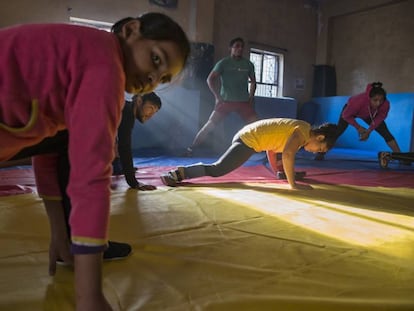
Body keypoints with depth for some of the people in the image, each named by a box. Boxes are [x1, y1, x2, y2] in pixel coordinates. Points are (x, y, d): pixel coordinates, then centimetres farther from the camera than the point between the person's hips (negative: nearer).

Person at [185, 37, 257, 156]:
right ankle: (190, 148, 3)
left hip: (244, 102, 3)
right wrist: (218, 97, -11)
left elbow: (253, 81, 21)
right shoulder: (224, 63, -1)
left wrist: (251, 97, 8)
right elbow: (210, 79, -4)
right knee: (210, 125, -5)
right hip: (226, 101, -3)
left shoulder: (248, 64, 9)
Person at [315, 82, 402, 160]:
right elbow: (346, 115, -28)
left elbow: (380, 118, -14)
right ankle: (321, 154, -2)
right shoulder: (358, 101, -47)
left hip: (370, 114, 3)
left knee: (386, 133, -5)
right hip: (350, 110, -3)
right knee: (338, 132, -10)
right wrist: (358, 128, -20)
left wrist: (369, 131, -17)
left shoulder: (385, 104, -36)